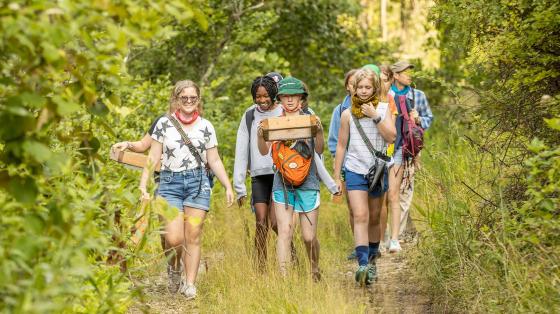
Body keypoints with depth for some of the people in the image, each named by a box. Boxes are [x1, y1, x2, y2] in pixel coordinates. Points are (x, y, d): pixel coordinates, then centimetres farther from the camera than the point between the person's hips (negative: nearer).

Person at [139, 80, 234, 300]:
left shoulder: (205, 126, 8)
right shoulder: (164, 123, 4)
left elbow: (214, 161, 10)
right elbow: (153, 157, 4)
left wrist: (228, 187, 2)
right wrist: (143, 185, -5)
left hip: (198, 183, 1)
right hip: (170, 183, -1)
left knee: (192, 238, -2)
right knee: (173, 239, -10)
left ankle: (190, 284, 6)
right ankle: (174, 264, 22)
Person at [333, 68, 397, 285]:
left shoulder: (384, 109, 2)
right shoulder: (348, 115, 2)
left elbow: (391, 137, -10)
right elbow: (341, 146, 7)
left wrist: (375, 117, -19)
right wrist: (336, 177, 6)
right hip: (355, 170, -1)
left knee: (374, 219, 12)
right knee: (360, 217, -16)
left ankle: (372, 261, 28)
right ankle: (362, 265, -26)